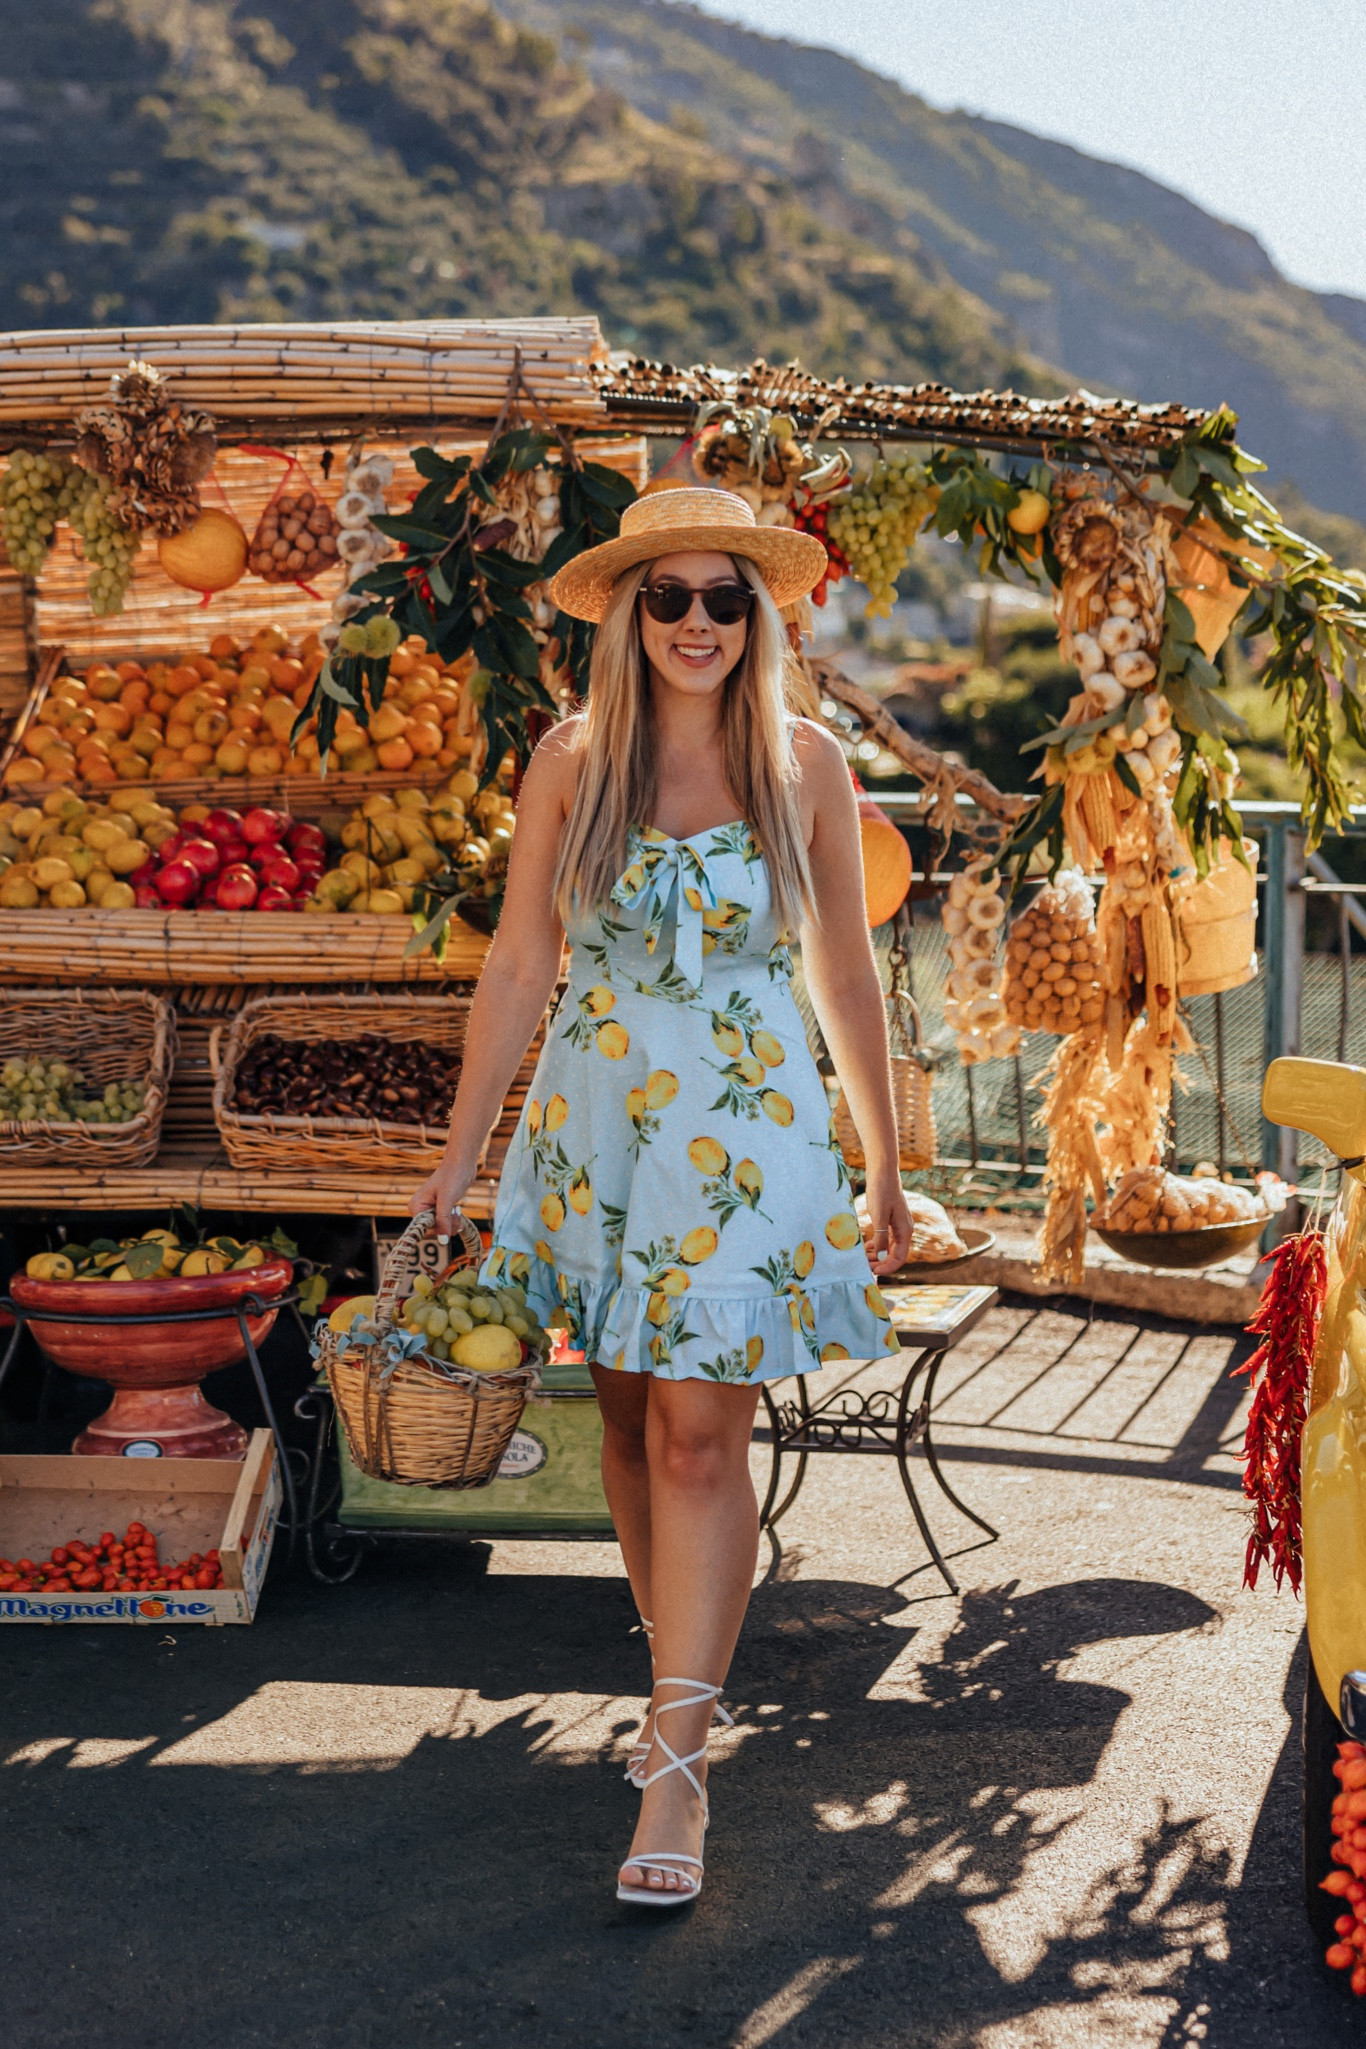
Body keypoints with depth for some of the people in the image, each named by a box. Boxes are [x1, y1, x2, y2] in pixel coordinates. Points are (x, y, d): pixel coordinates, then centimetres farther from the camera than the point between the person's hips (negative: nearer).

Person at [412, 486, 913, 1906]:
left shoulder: (805, 764, -1)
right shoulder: (573, 760, 1)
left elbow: (846, 975, 6)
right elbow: (519, 963, 4)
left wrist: (886, 1164, 10)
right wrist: (459, 1153, 2)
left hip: (748, 1123, -2)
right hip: (594, 1112, 2)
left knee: (700, 1431, -9)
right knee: (628, 1414, 10)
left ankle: (676, 1765, -5)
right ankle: (682, 1674, 30)